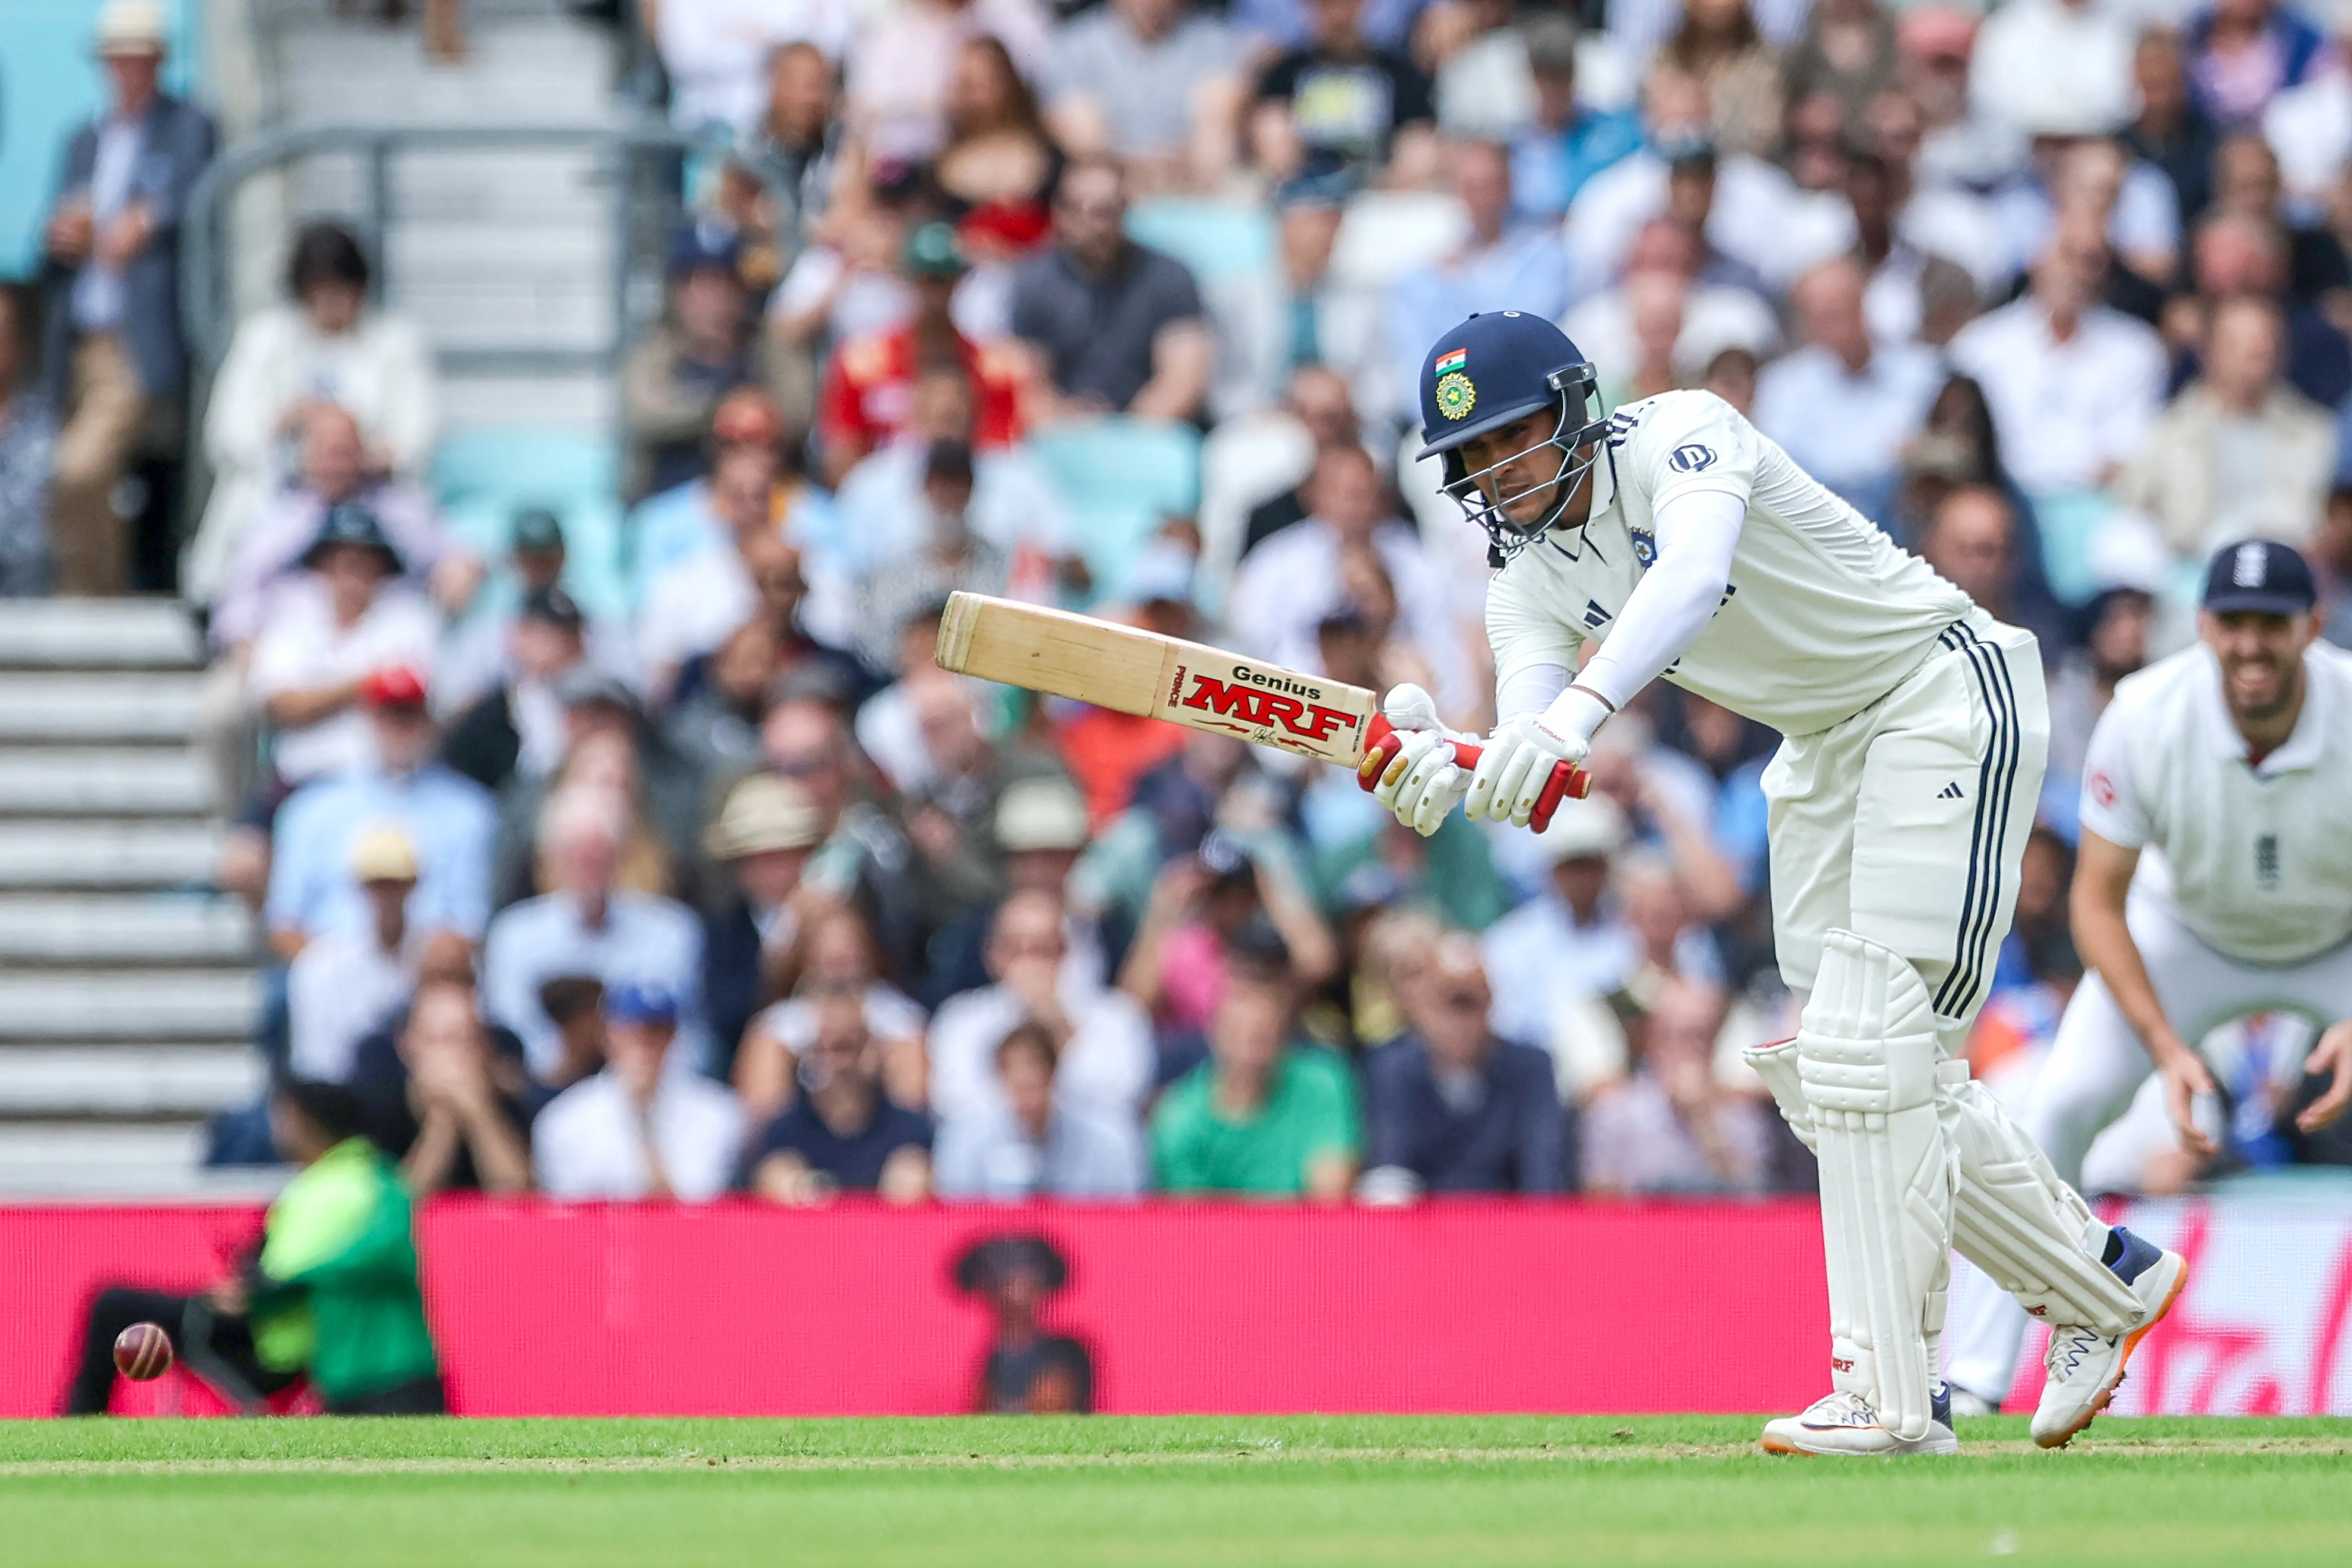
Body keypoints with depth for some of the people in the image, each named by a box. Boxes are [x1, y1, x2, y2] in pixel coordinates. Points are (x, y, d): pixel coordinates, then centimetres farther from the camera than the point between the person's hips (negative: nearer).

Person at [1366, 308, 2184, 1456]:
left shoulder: (1679, 434, -22)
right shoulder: (1531, 578, -1)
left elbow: (1695, 572, -44)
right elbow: (1528, 768, -14)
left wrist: (1579, 705, -60)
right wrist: (1444, 778, -38)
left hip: (1944, 687, -9)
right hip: (1825, 749, 9)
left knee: (1866, 1043, -18)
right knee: (1834, 1071, 8)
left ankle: (1887, 1394, -18)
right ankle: (2105, 1284, 24)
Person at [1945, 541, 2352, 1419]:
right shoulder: (2146, 718, -29)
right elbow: (2098, 900, -18)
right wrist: (2167, 1049, -29)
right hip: (2189, 935, 0)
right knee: (2062, 1105, -16)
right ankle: (1980, 1371, -8)